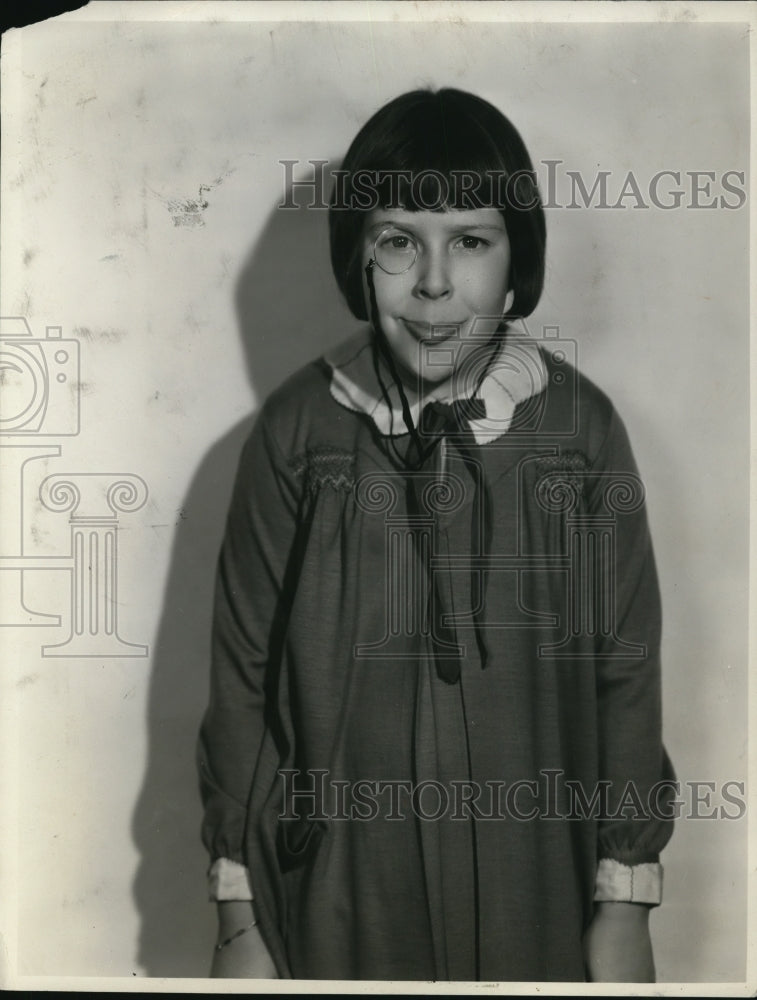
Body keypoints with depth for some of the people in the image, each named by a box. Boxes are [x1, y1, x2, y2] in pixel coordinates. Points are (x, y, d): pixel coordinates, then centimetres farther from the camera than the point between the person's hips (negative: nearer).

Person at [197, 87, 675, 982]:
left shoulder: (580, 426, -8)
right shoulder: (297, 429, -9)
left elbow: (625, 671, -3)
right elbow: (244, 673, -4)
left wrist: (625, 907, 0)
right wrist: (238, 920, -1)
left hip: (535, 885, 0)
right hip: (343, 889, 0)